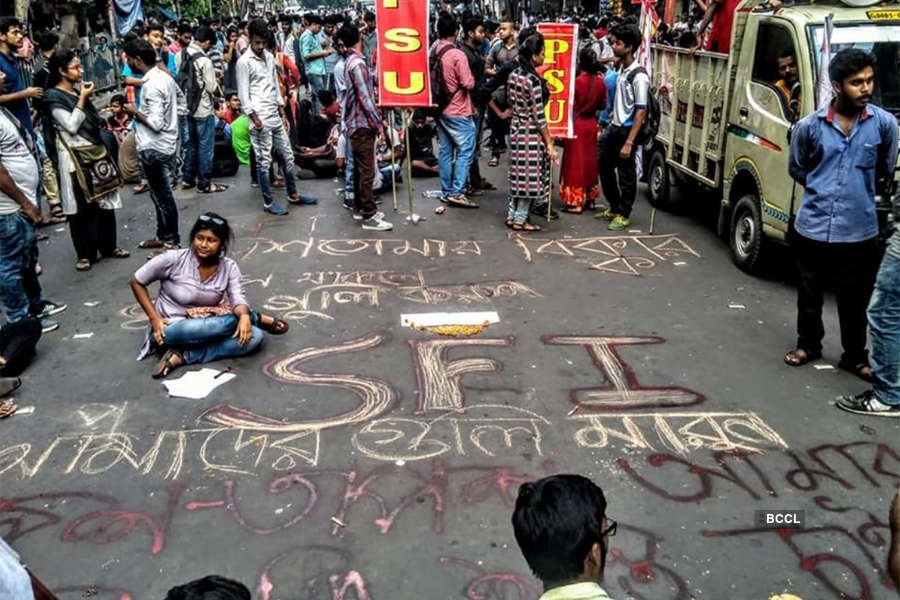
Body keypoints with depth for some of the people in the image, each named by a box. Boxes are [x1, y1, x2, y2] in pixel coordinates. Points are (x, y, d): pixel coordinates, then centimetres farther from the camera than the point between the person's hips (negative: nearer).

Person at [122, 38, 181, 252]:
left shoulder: (152, 85, -21)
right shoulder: (164, 77, 8)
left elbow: (156, 123, -25)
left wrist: (135, 112, -9)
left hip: (155, 149, -10)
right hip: (165, 145, 10)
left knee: (163, 197, 0)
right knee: (160, 195, 18)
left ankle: (171, 242, 10)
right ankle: (163, 236, 30)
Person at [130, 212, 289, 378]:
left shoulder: (229, 268, -5)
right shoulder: (173, 259, -16)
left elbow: (238, 300, -14)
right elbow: (137, 282, -5)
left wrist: (244, 316, -39)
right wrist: (154, 318, -13)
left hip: (206, 328, 4)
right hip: (171, 329, -4)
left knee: (254, 336, -20)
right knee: (229, 321, -31)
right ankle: (259, 319, 1)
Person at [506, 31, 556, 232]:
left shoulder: (513, 75, 4)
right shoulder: (533, 81, -19)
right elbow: (539, 116, -18)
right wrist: (549, 143, -13)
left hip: (516, 129, 8)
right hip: (531, 133, -8)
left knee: (519, 174, 16)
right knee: (530, 175, 2)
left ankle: (512, 215, 23)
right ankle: (520, 220, 9)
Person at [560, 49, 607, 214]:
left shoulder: (577, 81, -16)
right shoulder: (600, 82, -1)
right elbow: (603, 105, 7)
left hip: (577, 123, -5)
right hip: (591, 124, 5)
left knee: (576, 162, 0)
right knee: (590, 160, 15)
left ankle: (576, 202, 1)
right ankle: (589, 199, 21)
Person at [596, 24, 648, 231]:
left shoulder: (639, 76, -19)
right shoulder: (621, 69, 7)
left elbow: (641, 112, -21)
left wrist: (629, 142, -24)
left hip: (627, 130, -9)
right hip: (615, 128, 9)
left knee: (626, 175, 2)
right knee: (604, 165, 17)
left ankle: (623, 215, 16)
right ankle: (614, 207, 32)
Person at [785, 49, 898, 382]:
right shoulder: (809, 126, -6)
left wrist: (862, 192, 13)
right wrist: (822, 191, 6)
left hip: (859, 231, 0)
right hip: (812, 227, 1)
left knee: (854, 300, 11)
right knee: (809, 294, 16)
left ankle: (855, 356, 29)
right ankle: (808, 344, 37)